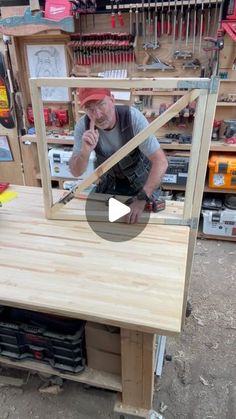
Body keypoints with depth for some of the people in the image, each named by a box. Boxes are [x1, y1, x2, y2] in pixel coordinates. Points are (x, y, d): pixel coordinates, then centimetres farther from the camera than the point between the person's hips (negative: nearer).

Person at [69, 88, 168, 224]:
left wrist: (142, 199, -42)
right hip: (110, 181, 3)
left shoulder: (133, 117, -33)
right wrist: (85, 151, -43)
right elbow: (76, 172, -22)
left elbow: (160, 161, -34)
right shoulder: (83, 126, -23)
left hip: (142, 181, -2)